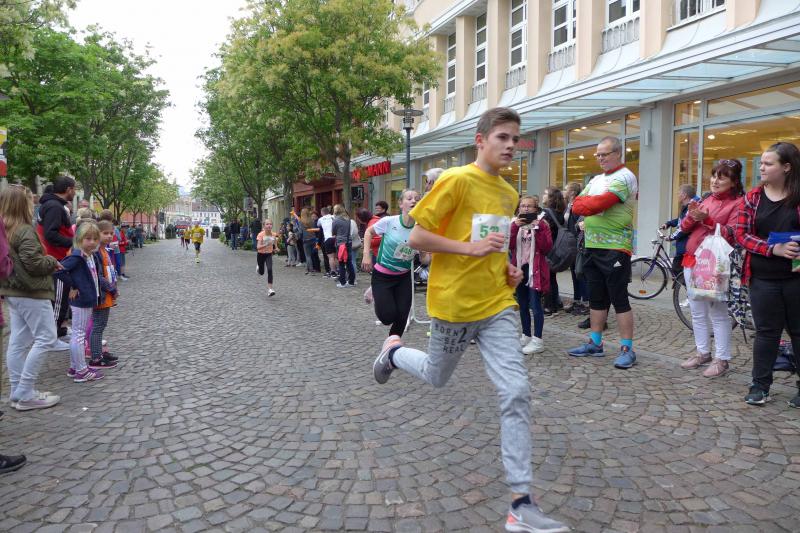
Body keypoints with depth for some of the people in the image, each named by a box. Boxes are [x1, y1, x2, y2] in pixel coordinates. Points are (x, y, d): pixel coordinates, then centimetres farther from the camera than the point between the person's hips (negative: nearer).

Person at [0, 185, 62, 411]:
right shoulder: (25, 231, -18)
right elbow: (33, 263, -21)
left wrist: (47, 262, 15)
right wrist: (53, 262, -4)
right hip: (31, 293, -10)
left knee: (18, 341, 12)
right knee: (46, 338, -4)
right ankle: (24, 394, -3)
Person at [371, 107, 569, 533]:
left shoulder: (509, 194, 10)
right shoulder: (456, 179, -12)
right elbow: (416, 237, -14)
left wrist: (508, 266, 6)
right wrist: (470, 248, -22)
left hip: (497, 305, 5)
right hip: (454, 304, -5)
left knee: (516, 393, -6)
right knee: (437, 378, 17)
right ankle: (393, 351, 51)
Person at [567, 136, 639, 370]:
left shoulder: (624, 177, -8)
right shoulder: (596, 179, 18)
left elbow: (598, 204, -22)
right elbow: (577, 205, 7)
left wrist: (586, 203, -3)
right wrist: (592, 203, -11)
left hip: (615, 248, -8)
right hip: (593, 246, 8)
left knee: (619, 299, -4)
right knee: (596, 298, 13)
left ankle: (627, 349, 3)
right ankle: (595, 343, 22)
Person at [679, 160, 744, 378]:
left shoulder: (737, 203, -3)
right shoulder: (706, 200, 17)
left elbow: (731, 234, -14)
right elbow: (684, 228, 12)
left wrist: (707, 219, -24)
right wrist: (692, 215, -8)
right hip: (691, 260, 7)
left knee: (718, 313, -3)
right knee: (697, 312, 13)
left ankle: (722, 359, 6)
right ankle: (702, 353, 24)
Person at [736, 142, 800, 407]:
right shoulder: (753, 197, 3)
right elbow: (741, 234, -2)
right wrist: (774, 249, -16)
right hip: (763, 278, 1)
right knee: (766, 331, 8)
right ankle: (760, 385, 17)